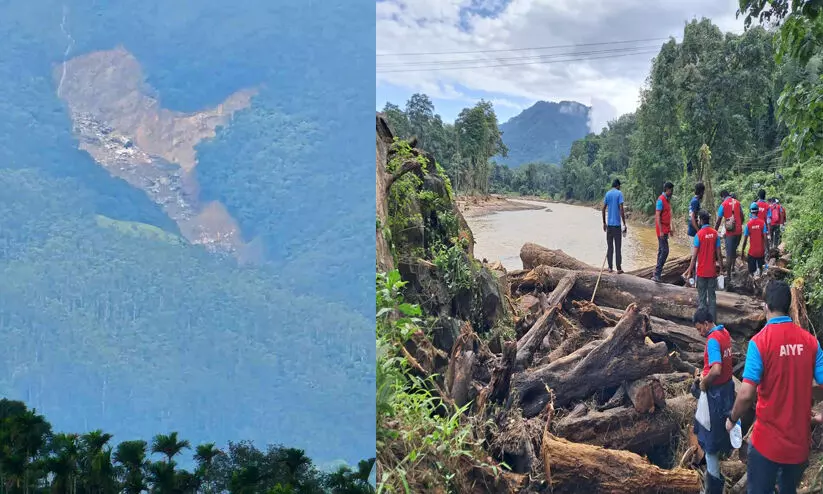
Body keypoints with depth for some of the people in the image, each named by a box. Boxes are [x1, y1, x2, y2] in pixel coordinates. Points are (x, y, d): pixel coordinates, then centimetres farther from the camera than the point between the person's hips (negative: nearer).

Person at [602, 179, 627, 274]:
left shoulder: (607, 194, 8)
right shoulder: (619, 193, -5)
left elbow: (603, 209, 6)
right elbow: (621, 209, -12)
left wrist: (604, 223, 15)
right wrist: (624, 224, -8)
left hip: (609, 224, 4)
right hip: (617, 224, -4)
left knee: (609, 246, 9)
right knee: (618, 247, -1)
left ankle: (610, 267, 11)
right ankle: (619, 268, 0)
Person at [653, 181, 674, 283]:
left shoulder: (667, 200, 13)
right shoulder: (661, 200, -15)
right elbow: (658, 216, -19)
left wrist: (670, 228, 19)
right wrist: (661, 231, -23)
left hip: (665, 229, 10)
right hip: (662, 229, -10)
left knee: (661, 250, 14)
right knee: (665, 251, -13)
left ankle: (658, 270, 20)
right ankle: (657, 273, -13)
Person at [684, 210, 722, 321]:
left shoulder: (699, 234, -12)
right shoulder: (715, 233, -2)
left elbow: (694, 256, -12)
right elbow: (719, 253, 1)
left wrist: (690, 271, -5)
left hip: (702, 271, -3)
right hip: (712, 271, 3)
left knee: (702, 298, 4)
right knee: (712, 297, 11)